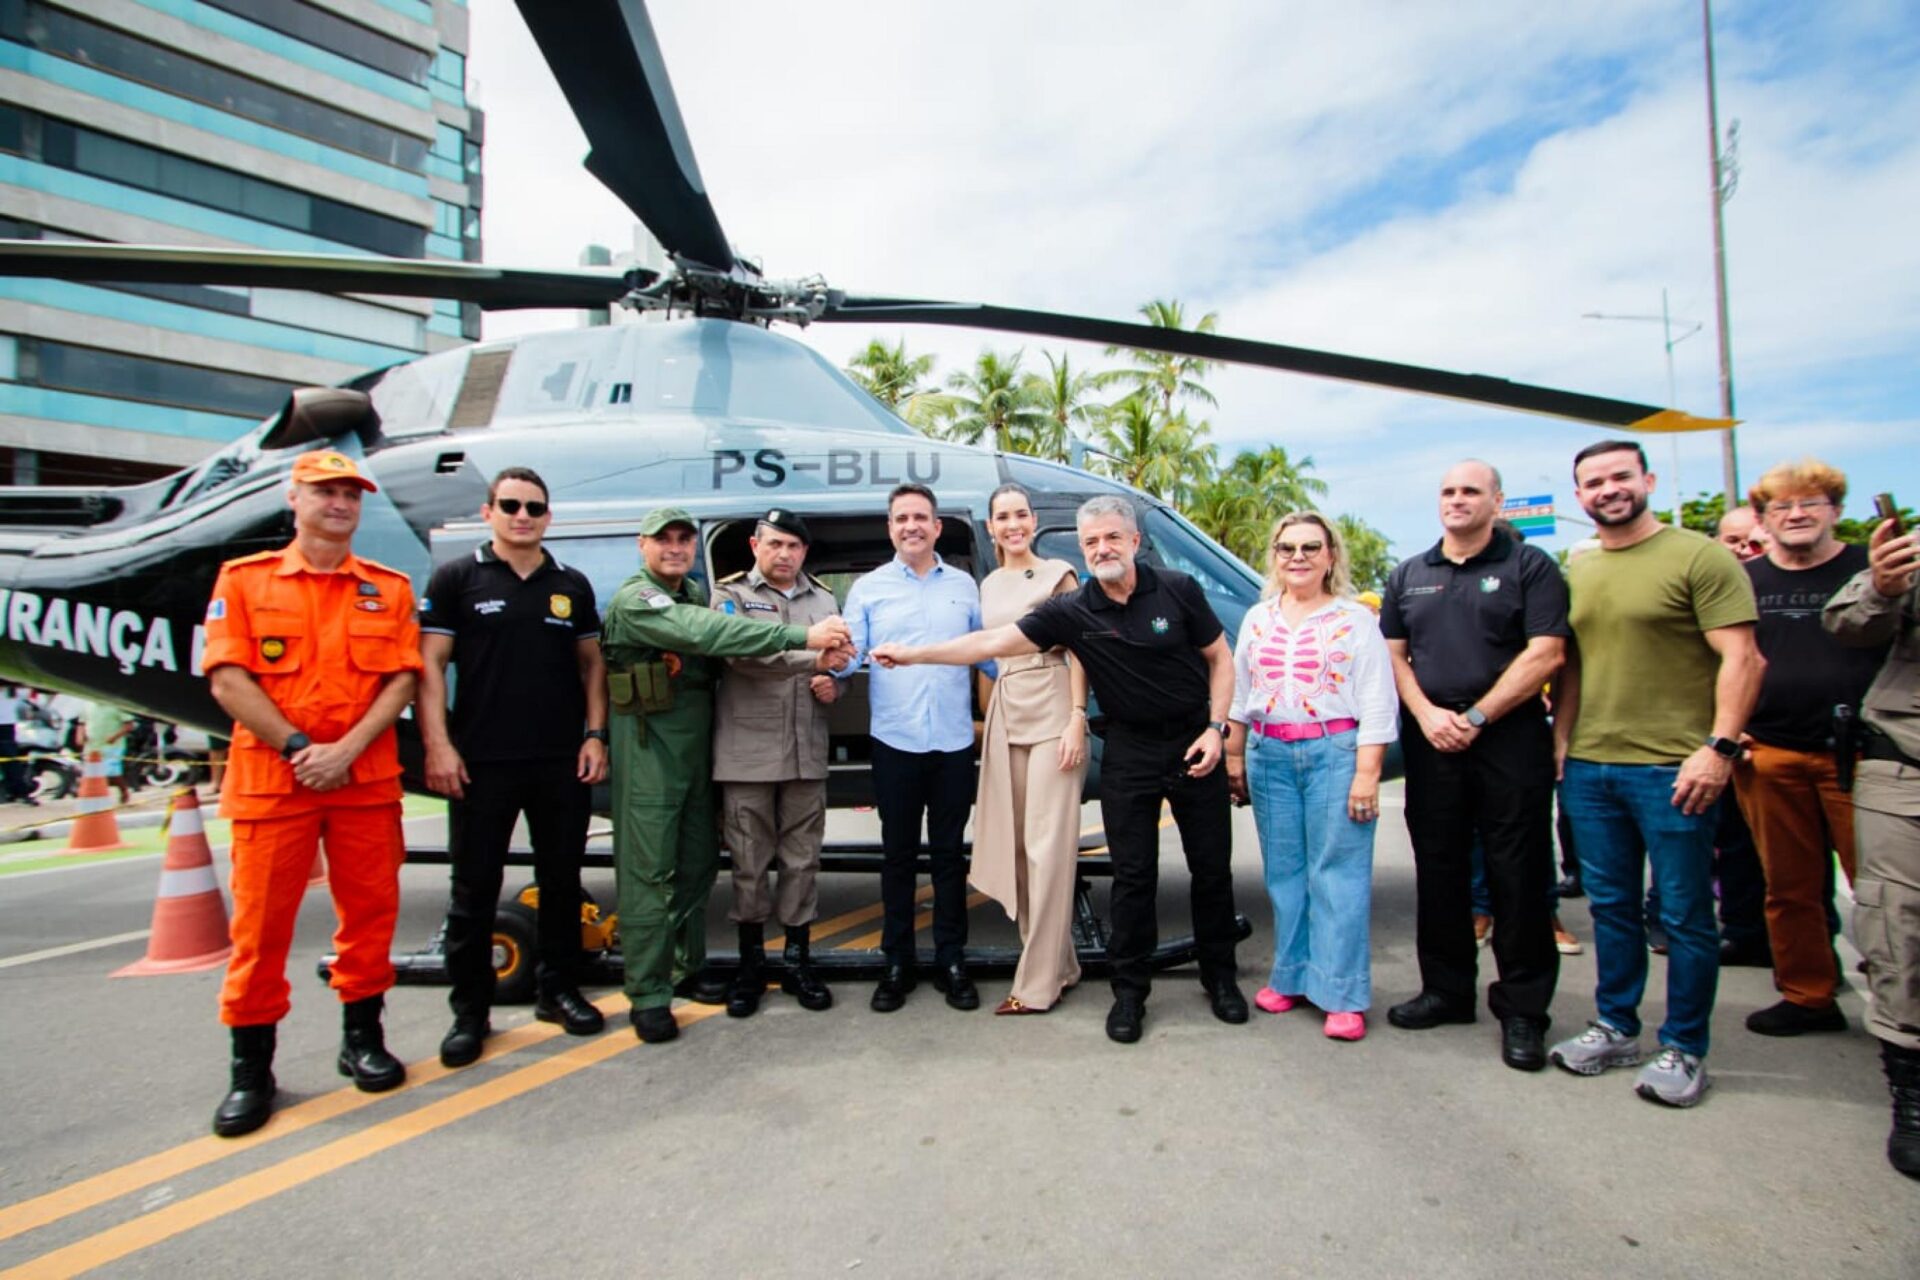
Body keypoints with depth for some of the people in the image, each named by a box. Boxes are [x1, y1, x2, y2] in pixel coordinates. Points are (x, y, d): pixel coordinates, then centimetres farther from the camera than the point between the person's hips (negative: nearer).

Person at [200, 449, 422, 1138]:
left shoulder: (389, 588, 9)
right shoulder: (243, 580, 5)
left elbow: (402, 678, 1)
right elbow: (228, 678, -3)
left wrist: (347, 749, -11)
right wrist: (297, 747, -12)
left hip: (367, 778, 2)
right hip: (271, 778, -1)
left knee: (371, 910, 8)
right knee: (262, 921, 3)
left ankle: (363, 1038, 24)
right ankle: (251, 1068, 17)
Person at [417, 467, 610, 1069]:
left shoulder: (572, 585, 9)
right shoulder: (455, 578, 1)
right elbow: (430, 665, -3)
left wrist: (594, 734, 2)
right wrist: (437, 745, -11)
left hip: (563, 762, 3)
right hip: (481, 763, -3)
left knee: (562, 881, 12)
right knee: (474, 889, 6)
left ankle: (558, 990, 28)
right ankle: (469, 1011, 19)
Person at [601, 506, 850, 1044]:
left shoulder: (696, 592, 14)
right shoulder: (635, 600, -15)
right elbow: (705, 633, -30)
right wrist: (801, 636, -37)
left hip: (697, 747, 8)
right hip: (648, 751, -8)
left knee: (697, 862, 14)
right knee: (650, 869, -4)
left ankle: (687, 965, 28)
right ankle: (647, 994, 5)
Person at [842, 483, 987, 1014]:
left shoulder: (964, 585, 9)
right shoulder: (868, 588, 6)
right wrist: (832, 670, -21)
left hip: (954, 741, 1)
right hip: (895, 742, -1)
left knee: (949, 852, 9)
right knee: (898, 854, 8)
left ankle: (952, 961, 21)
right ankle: (897, 964, 20)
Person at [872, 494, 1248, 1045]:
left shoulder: (1178, 590, -9)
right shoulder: (1073, 612, -9)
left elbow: (1220, 658, 0)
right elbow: (993, 642, -13)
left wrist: (1215, 728, -9)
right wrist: (914, 654, -18)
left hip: (1194, 743, 1)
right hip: (1129, 752, 0)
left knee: (1212, 867, 10)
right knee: (1133, 875, 3)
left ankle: (1220, 977, 30)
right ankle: (1130, 990, 18)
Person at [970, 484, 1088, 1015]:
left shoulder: (1058, 574, 0)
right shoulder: (988, 587, 17)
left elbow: (1077, 652, -4)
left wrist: (1077, 719, -13)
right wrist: (987, 722, 12)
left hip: (1052, 712, -6)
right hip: (1005, 715, 6)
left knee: (1048, 846, -5)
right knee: (1017, 845, 7)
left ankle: (1039, 982, 0)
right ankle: (1058, 964, 20)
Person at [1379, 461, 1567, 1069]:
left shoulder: (1529, 567, 0)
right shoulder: (1409, 575, 14)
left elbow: (1545, 654, -9)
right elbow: (1394, 654, 11)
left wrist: (1476, 718, -13)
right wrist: (1427, 714, -5)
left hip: (1510, 740, -4)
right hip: (1430, 740, 4)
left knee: (1518, 875, 1)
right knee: (1438, 871, 10)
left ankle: (1522, 1009, 12)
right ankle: (1446, 989, 24)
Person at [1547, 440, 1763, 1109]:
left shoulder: (1700, 557, -5)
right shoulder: (1576, 572, 12)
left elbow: (1741, 658, -10)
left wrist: (1719, 747, -18)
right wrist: (1560, 738, 9)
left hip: (1672, 768, -5)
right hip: (1589, 768, 6)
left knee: (1684, 915, 6)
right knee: (1611, 907, 14)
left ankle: (1683, 1049, 20)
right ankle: (1616, 1028, 28)